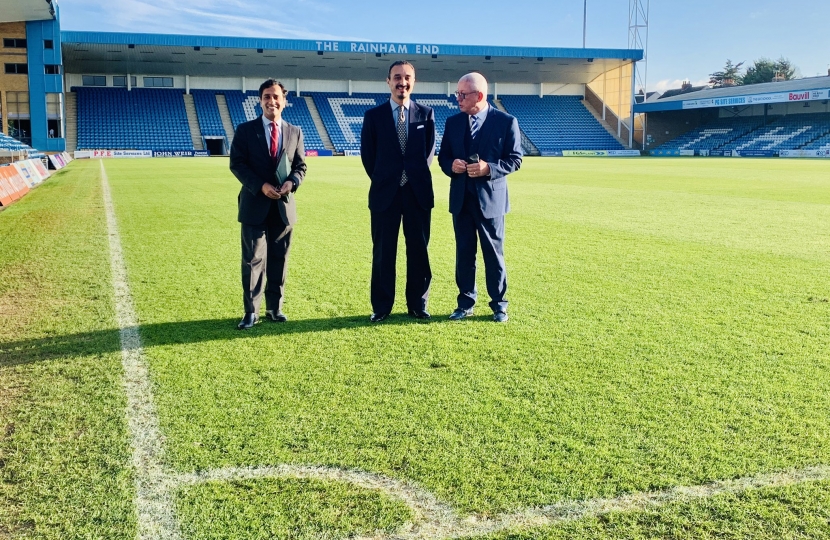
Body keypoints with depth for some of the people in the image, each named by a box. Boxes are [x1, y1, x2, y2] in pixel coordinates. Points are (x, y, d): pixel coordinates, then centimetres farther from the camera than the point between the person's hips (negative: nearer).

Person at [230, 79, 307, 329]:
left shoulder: (295, 132, 9)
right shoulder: (245, 130, 1)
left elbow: (300, 165, 9)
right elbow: (237, 164, -4)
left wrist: (292, 182, -13)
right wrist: (261, 186, -17)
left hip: (284, 205, 3)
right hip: (255, 205, -3)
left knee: (279, 259, 9)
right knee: (253, 260, -1)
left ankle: (275, 307, 19)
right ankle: (251, 311, 7)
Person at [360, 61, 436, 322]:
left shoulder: (426, 114, 6)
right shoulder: (373, 115, 3)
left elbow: (429, 151, 10)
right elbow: (367, 154, 7)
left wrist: (417, 177, 1)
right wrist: (382, 180, 3)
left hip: (418, 192, 1)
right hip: (385, 192, -1)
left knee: (418, 250, 6)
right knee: (383, 252, 4)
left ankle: (418, 304, 17)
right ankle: (381, 307, 13)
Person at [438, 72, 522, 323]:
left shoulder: (506, 122, -6)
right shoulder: (452, 122, 7)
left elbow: (515, 159, -5)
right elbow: (443, 156, 12)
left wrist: (489, 168, -20)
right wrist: (451, 165, -12)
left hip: (490, 198, -4)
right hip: (461, 198, 4)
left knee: (493, 253, 5)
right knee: (463, 253, 9)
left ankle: (499, 305, 17)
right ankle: (465, 304, 20)